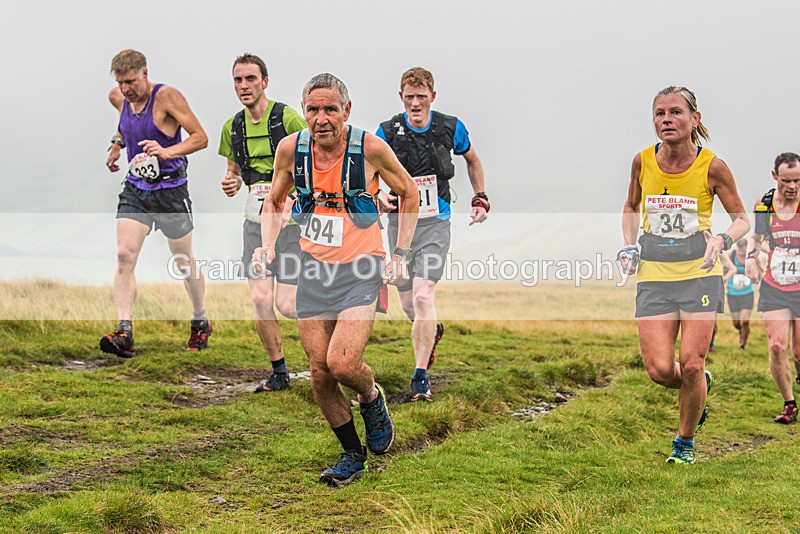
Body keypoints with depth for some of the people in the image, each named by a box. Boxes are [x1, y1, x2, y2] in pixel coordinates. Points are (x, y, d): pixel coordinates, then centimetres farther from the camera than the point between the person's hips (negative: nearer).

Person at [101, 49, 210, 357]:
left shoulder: (167, 97, -16)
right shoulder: (118, 98, 3)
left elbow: (200, 138, -18)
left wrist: (167, 152, -32)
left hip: (170, 190, -4)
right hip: (135, 188, 4)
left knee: (183, 261, 10)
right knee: (124, 255, -15)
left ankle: (200, 323, 32)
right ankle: (124, 332, -20)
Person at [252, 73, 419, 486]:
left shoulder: (371, 149, -12)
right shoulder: (290, 149, -3)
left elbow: (409, 194, 5)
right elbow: (274, 202, 15)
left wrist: (399, 254, -1)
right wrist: (267, 247, -1)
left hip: (361, 269, -4)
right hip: (313, 268, 4)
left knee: (342, 363, -19)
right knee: (320, 372, 3)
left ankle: (372, 398, 16)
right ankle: (352, 455, 22)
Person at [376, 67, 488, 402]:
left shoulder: (451, 128, -2)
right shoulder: (388, 132, -5)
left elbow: (472, 160, 18)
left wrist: (480, 199, 13)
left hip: (435, 223, -2)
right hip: (400, 221, 2)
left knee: (423, 296, -18)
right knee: (408, 303, 10)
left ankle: (420, 377, -15)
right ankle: (433, 332, 46)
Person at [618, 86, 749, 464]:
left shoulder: (711, 167, -8)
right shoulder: (643, 162, -1)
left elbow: (741, 219, 3)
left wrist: (722, 240, -18)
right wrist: (629, 246, 2)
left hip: (699, 272, -2)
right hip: (654, 275, 2)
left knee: (691, 366, -7)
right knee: (659, 369, -9)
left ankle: (685, 441, 18)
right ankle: (699, 386, 27)